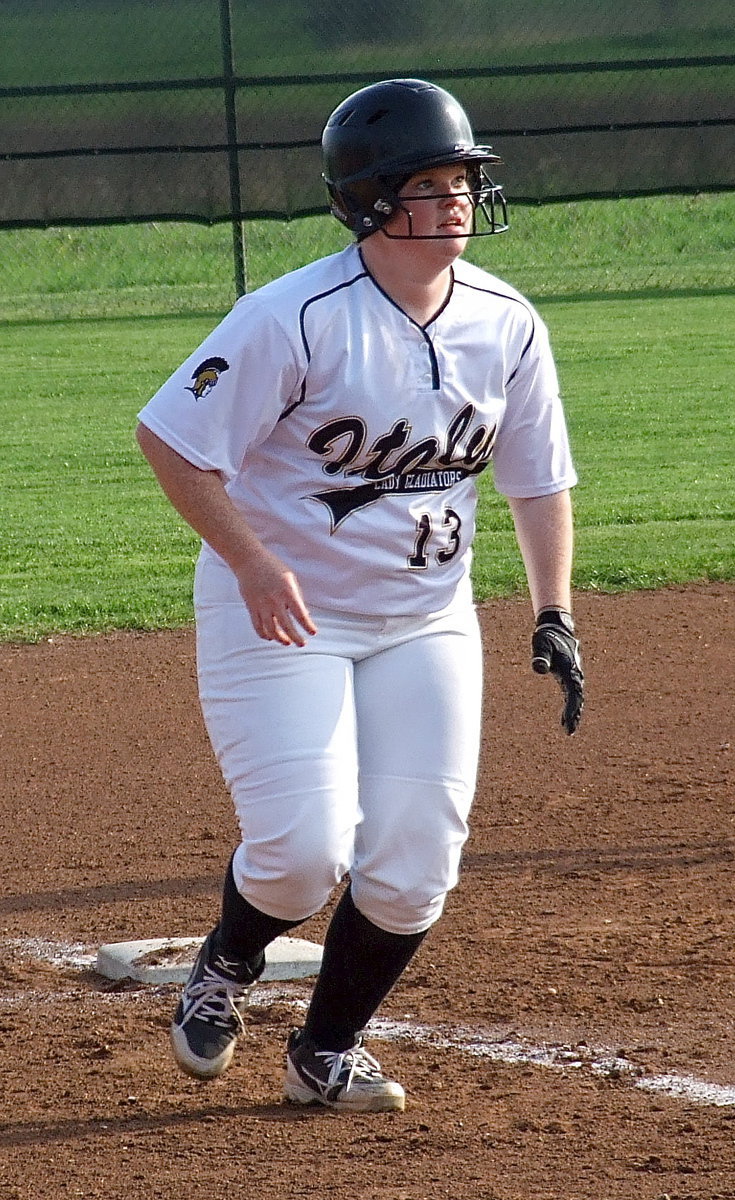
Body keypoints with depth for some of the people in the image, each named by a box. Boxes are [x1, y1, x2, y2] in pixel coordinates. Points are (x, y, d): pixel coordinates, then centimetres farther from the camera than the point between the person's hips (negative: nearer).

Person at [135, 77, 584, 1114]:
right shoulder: (298, 318, -21)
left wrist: (554, 614, -2)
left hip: (427, 625, 5)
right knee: (306, 850, -14)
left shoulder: (507, 326, -3)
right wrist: (252, 562, -24)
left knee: (414, 865, -2)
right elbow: (172, 438, -18)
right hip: (279, 611, -5)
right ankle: (227, 967, 21)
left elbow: (539, 480, 8)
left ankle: (328, 1053, 21)